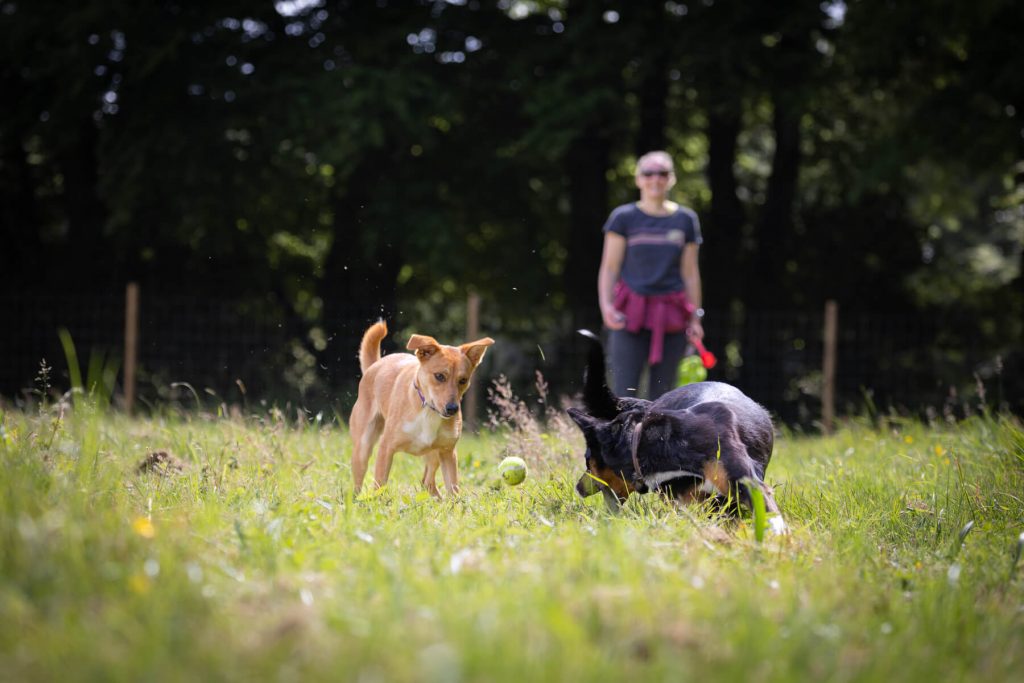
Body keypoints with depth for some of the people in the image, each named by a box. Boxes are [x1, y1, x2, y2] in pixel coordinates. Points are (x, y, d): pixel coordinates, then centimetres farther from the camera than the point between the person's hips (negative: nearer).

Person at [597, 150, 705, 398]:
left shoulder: (686, 220, 10)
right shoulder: (623, 217, 3)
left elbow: (690, 273, 12)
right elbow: (609, 268, 2)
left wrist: (695, 317, 7)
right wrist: (606, 305, -12)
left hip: (671, 318, 2)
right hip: (631, 314, -2)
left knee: (662, 395, 5)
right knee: (624, 394, -11)